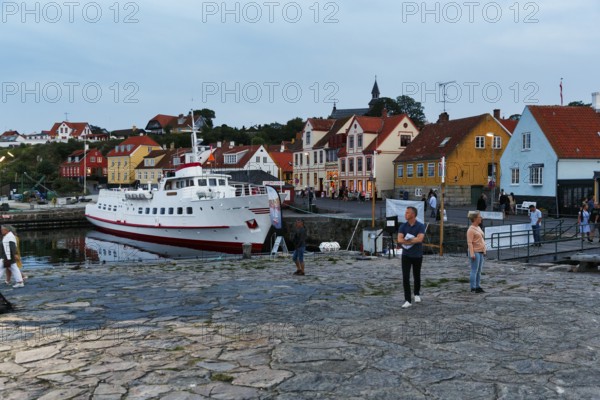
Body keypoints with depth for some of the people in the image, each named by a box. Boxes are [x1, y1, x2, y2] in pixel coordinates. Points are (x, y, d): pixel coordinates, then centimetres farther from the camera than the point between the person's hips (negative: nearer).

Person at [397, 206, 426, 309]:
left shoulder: (420, 226, -9)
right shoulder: (403, 226, -2)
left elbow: (420, 239, -25)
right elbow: (399, 240, -14)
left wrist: (406, 240, -16)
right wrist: (413, 240, -18)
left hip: (417, 255, -1)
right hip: (406, 255, 1)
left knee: (416, 276, 15)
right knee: (405, 277, -9)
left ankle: (417, 294, 40)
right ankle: (407, 300, -7)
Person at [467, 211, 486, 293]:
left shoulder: (478, 228, 15)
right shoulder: (471, 229, -12)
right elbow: (469, 243, -16)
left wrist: (484, 252, 20)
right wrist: (472, 254, -22)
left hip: (480, 252, 9)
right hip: (475, 252, -9)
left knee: (479, 271, 9)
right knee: (474, 270, -7)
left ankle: (478, 287, 13)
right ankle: (473, 288, -4)